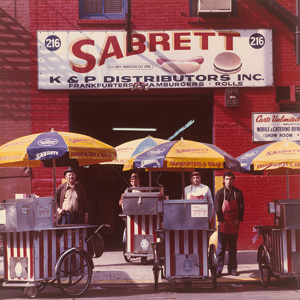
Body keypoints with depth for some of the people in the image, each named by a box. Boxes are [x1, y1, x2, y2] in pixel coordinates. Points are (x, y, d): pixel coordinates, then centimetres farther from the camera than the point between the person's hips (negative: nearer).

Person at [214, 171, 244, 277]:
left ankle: (232, 269, 16)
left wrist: (239, 219, -5)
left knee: (233, 248, 9)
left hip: (234, 224, 2)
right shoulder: (220, 193, 0)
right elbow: (217, 208, -3)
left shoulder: (238, 193, 5)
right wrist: (222, 220, -11)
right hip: (223, 224, -2)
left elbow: (241, 207, 6)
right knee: (221, 247, -3)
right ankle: (219, 269, 0)